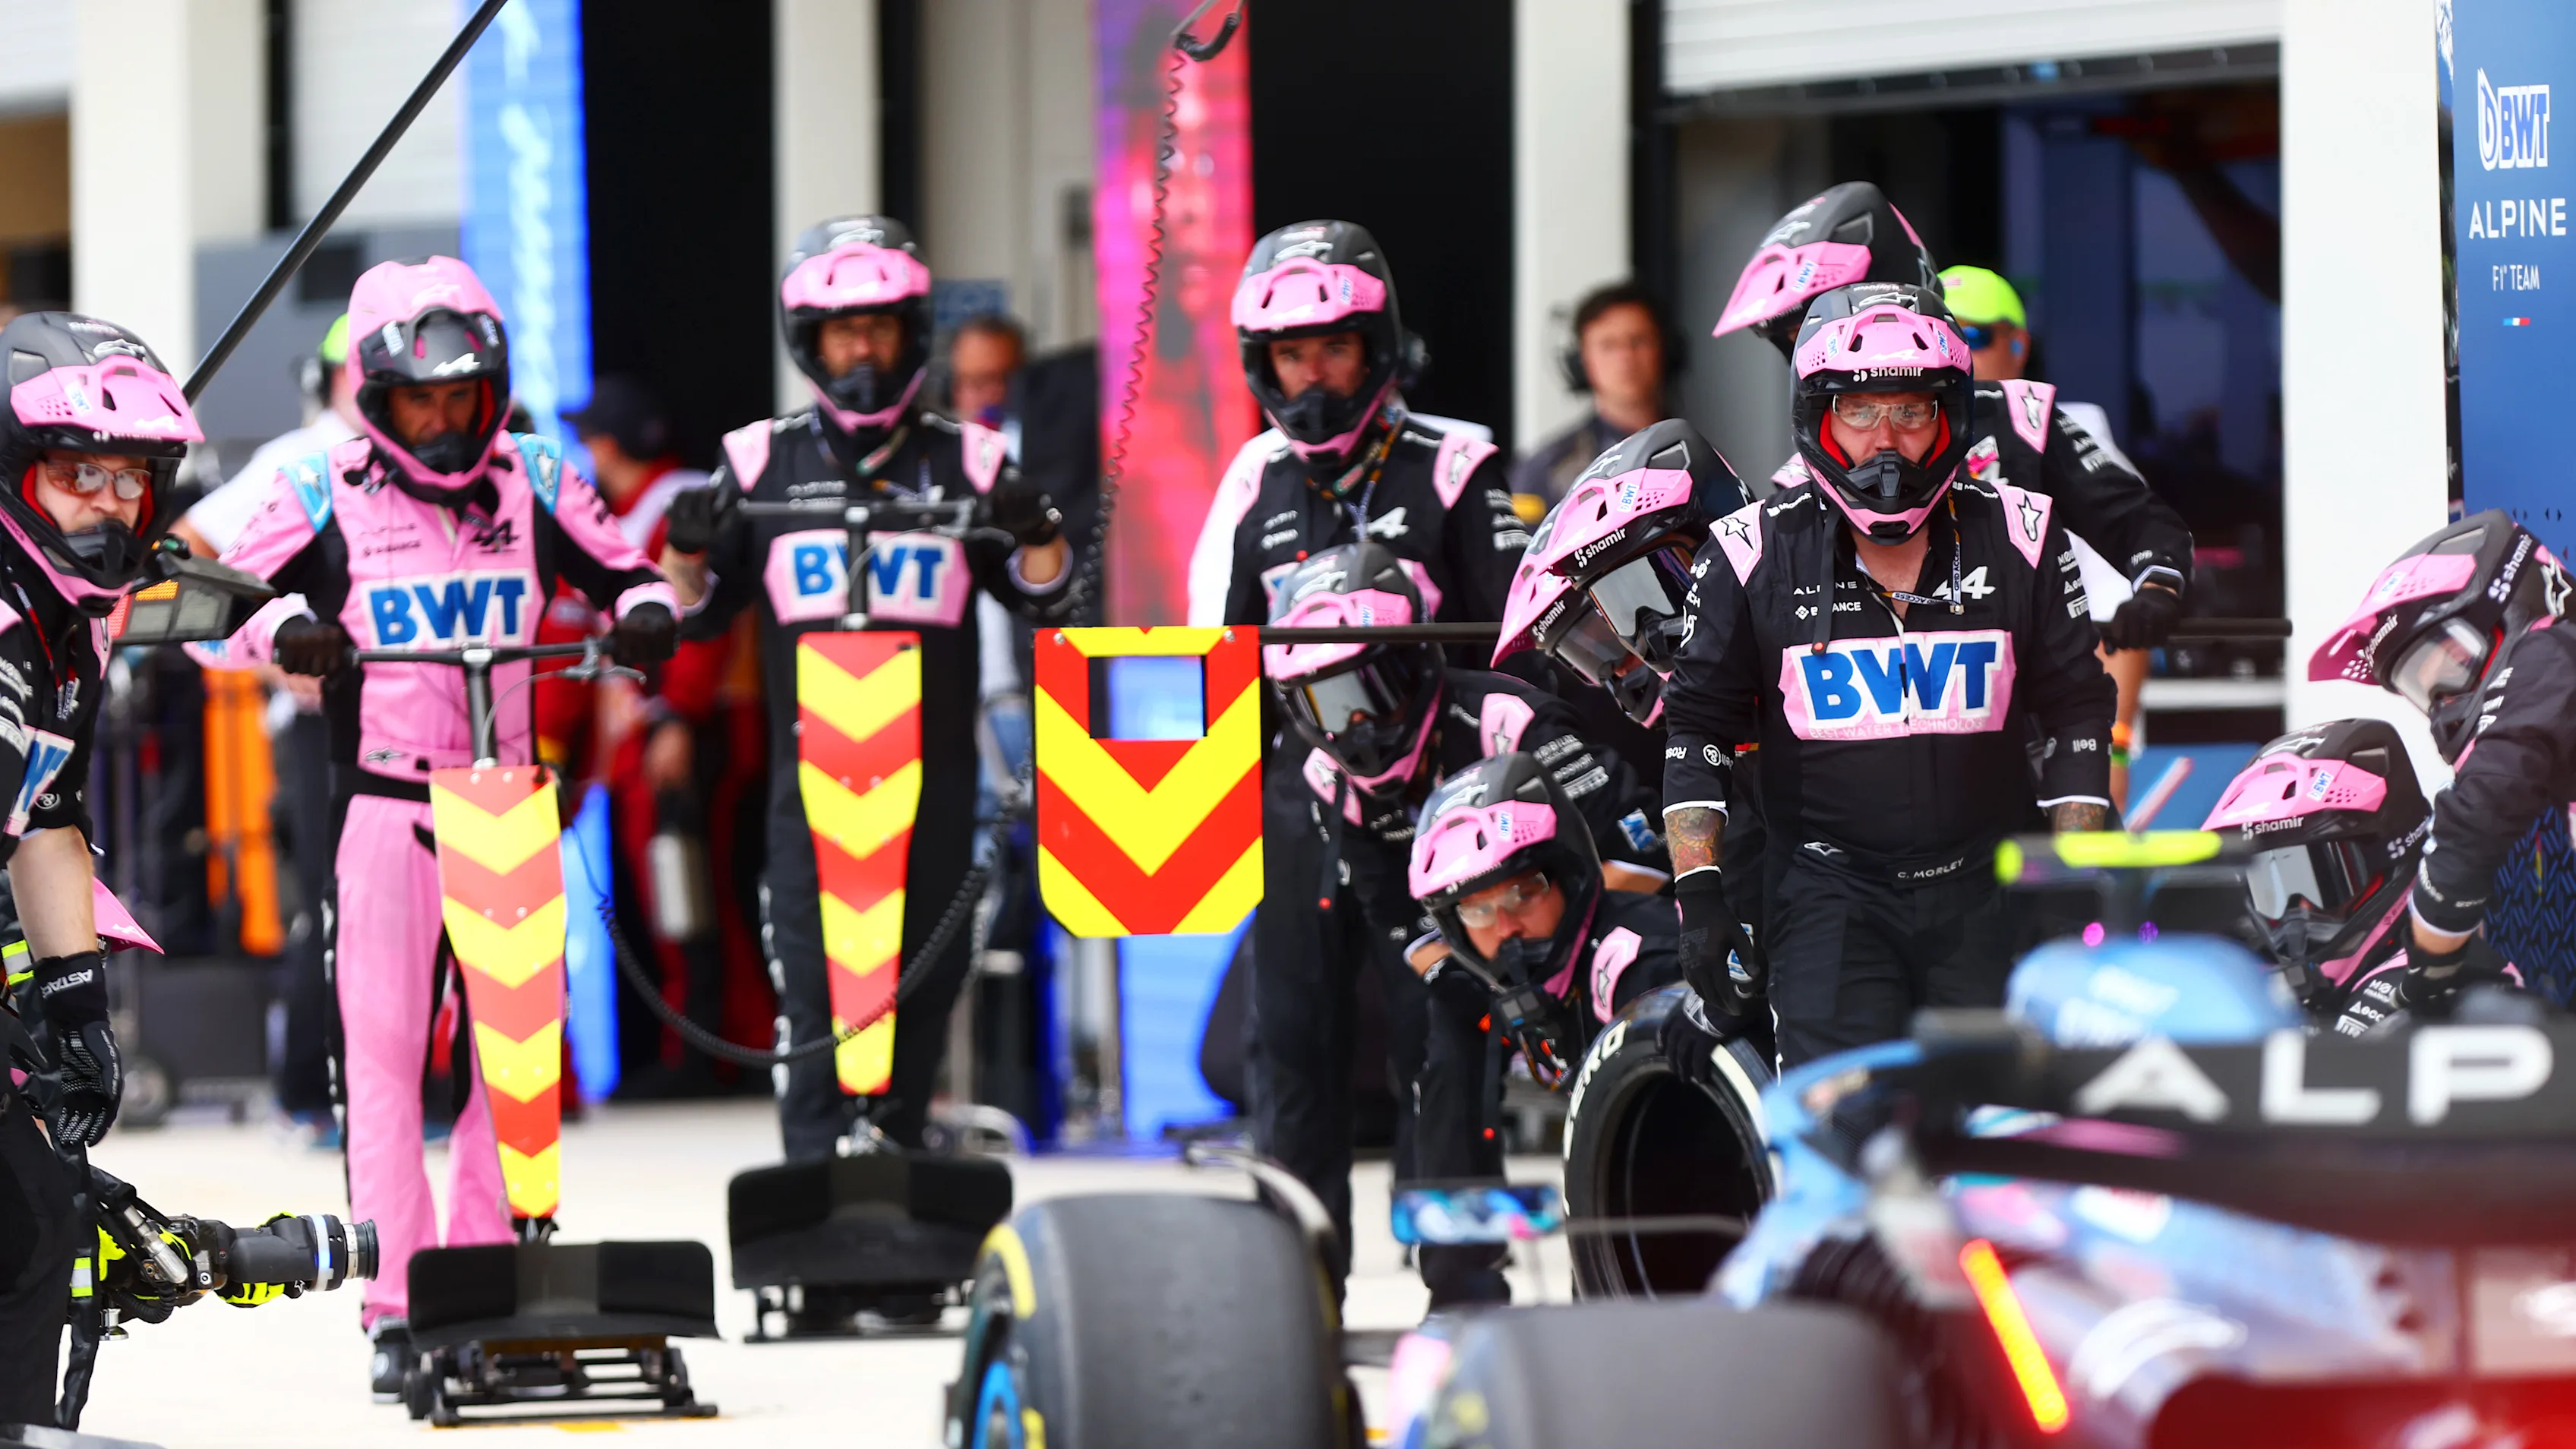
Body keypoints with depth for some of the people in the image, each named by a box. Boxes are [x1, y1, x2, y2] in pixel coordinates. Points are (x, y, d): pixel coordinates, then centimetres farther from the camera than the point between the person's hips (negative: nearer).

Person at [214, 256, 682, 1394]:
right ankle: (396, 1306, -5)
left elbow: (623, 572, 18)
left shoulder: (536, 485, 8)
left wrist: (647, 614, -4)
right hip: (381, 807, -3)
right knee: (381, 1050, -6)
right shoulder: (326, 495, 1)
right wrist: (283, 626, -16)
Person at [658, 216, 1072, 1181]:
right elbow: (692, 611, 13)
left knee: (923, 988, 6)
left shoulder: (964, 465, 8)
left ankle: (897, 1160, 21)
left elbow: (1044, 597, 7)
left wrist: (1038, 535, -13)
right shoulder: (762, 466, 9)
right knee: (812, 991, -10)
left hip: (935, 773, 1)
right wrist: (685, 549, -8)